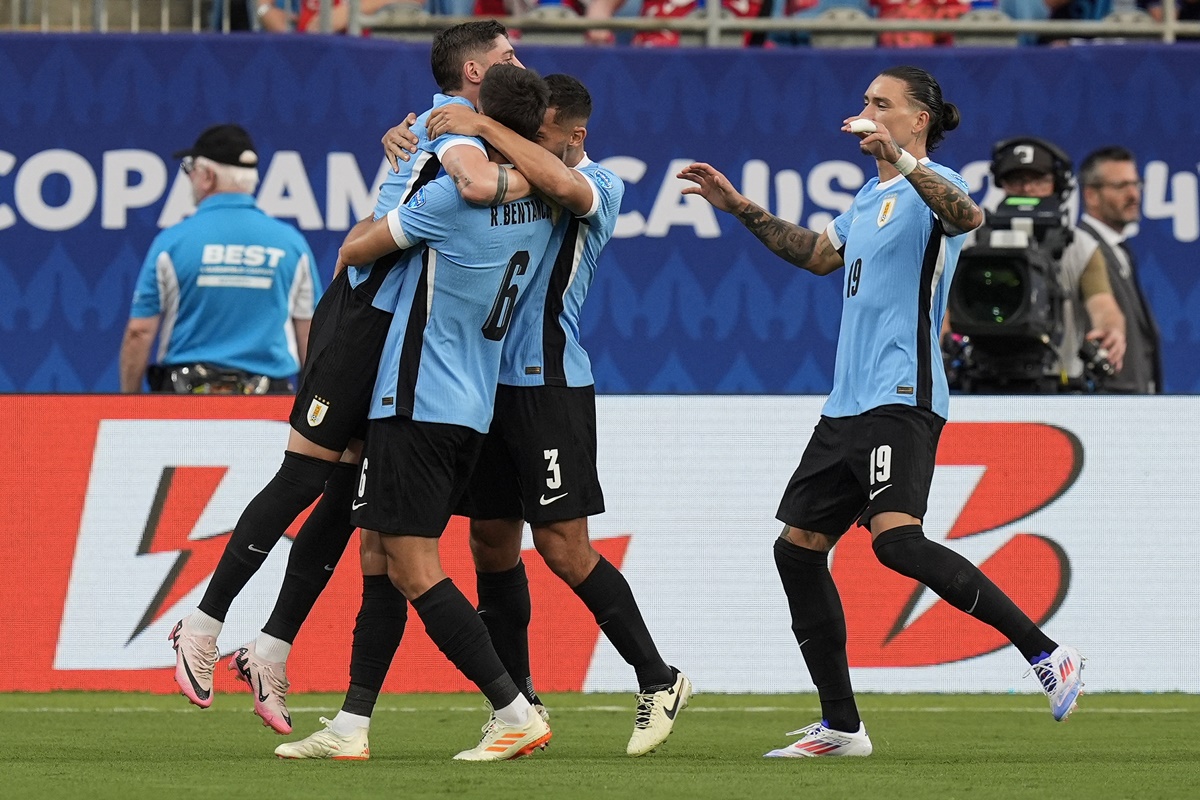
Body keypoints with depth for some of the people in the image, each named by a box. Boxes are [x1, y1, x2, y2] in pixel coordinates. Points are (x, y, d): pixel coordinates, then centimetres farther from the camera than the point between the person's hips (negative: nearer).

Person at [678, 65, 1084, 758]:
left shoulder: (928, 185, -7)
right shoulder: (871, 198, 21)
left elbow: (969, 215, -31)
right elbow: (819, 254, 37)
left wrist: (903, 159, -40)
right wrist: (740, 208, 36)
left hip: (902, 401, -10)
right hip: (847, 407, 10)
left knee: (897, 539, -26)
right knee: (798, 547, 8)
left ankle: (1047, 655, -21)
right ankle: (841, 726, 14)